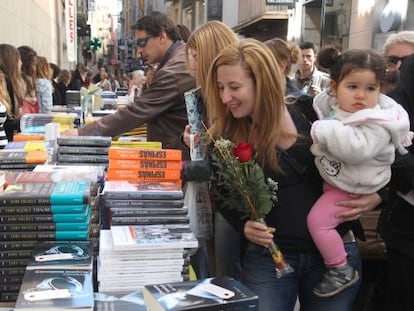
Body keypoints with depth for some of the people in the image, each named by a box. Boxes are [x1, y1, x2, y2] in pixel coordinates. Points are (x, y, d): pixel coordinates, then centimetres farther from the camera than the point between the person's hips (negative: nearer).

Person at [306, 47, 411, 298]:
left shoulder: (378, 124, -26)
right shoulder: (334, 106, -3)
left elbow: (357, 148, -43)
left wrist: (324, 131, -35)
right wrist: (320, 132, -1)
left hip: (351, 188, -9)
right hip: (332, 177, 9)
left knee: (318, 220, -12)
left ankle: (342, 270, 3)